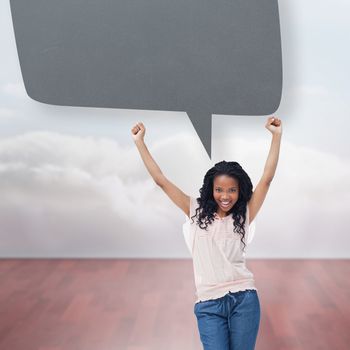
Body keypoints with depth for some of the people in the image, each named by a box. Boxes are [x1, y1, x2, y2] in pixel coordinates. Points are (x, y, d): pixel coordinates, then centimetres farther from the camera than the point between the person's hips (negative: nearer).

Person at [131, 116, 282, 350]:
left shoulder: (244, 215, 3)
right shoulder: (196, 211, 4)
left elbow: (267, 178, -4)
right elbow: (161, 180, 3)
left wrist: (276, 136, -9)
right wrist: (140, 142, 1)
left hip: (244, 298, 1)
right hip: (209, 304, 0)